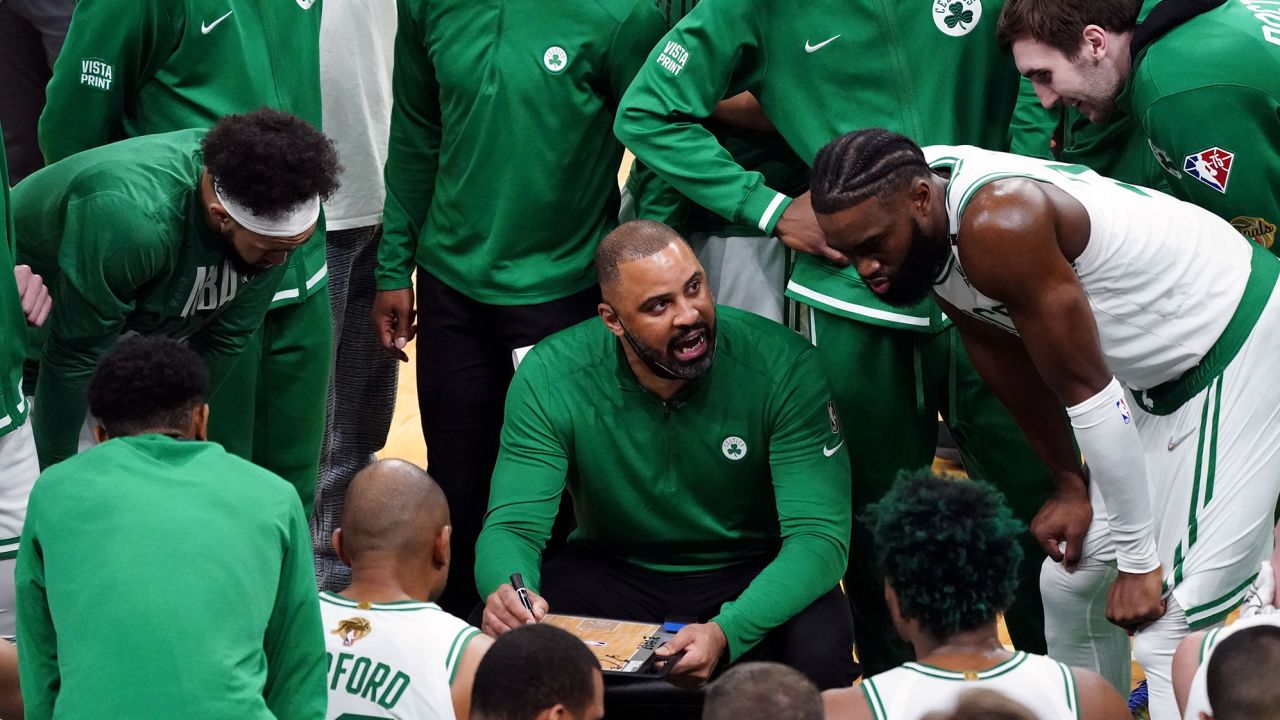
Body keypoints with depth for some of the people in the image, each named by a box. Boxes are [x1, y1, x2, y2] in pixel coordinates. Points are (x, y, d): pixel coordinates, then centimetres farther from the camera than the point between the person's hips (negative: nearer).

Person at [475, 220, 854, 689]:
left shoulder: (782, 366, -22)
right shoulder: (550, 379, -16)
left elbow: (818, 536, -26)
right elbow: (513, 526, -16)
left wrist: (725, 632, -45)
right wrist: (506, 590, -44)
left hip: (752, 577, -1)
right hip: (611, 574, 1)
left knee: (818, 653, -35)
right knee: (491, 642, -28)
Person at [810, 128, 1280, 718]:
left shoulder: (998, 225, -32)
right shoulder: (920, 227, -4)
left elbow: (1085, 390, -25)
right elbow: (1008, 360, 10)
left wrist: (1139, 560, -17)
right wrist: (1073, 485, 16)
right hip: (1160, 370, 9)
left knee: (1166, 628, -14)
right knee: (1073, 581, 15)